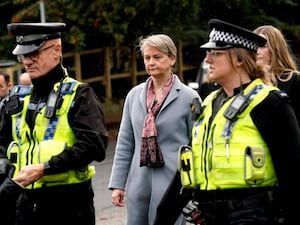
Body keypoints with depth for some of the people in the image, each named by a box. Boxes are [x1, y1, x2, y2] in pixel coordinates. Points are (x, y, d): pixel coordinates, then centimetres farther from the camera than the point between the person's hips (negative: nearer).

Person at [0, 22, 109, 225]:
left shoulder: (78, 94, -5)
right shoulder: (19, 97, 12)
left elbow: (95, 145, -17)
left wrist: (44, 168, -21)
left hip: (68, 202, -5)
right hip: (26, 199, 5)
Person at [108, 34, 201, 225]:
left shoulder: (189, 97, -2)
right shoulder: (134, 95, 11)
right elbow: (125, 143, 13)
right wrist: (118, 184, 9)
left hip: (172, 184, -4)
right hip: (139, 184, 5)